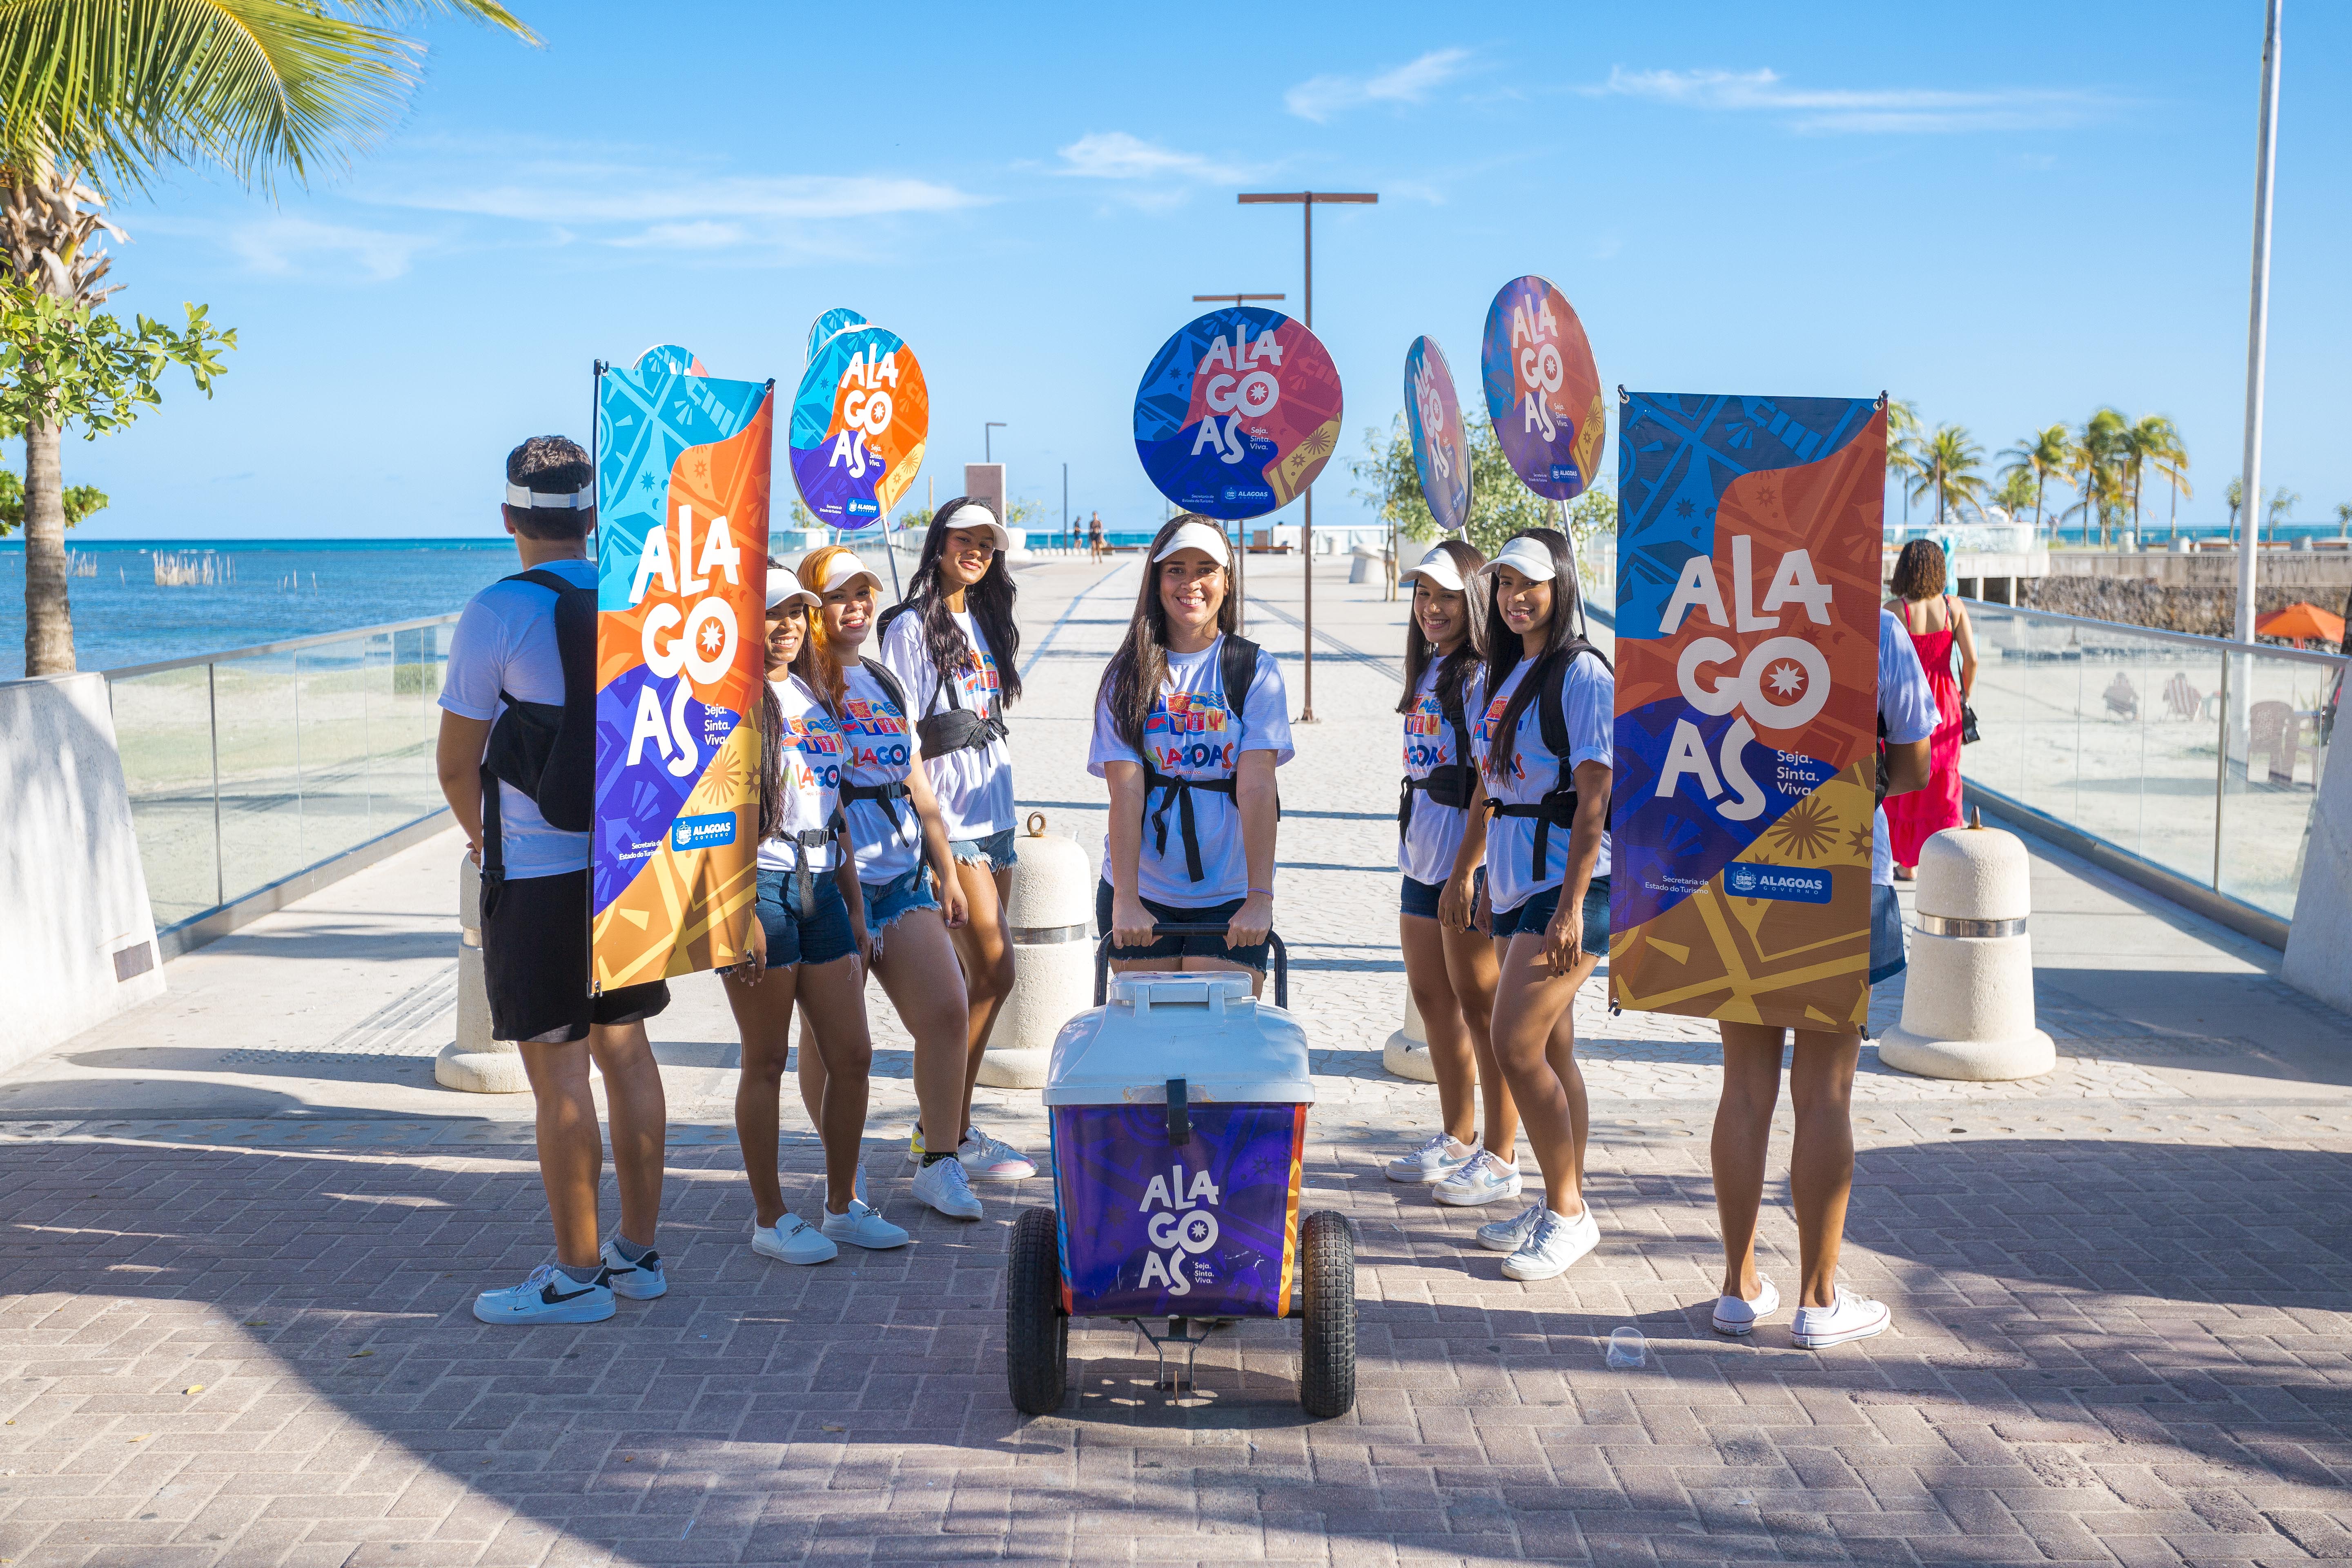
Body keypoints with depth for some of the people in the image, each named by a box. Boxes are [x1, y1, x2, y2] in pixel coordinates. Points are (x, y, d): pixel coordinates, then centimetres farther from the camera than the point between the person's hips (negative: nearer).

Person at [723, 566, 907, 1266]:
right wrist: (738, 911, -19)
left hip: (820, 890, 7)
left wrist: (855, 907, 17)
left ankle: (843, 1205, 20)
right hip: (758, 889, -7)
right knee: (766, 1062, 2)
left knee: (853, 1055, 6)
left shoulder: (813, 699, 17)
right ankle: (771, 1219, 13)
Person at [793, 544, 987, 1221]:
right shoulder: (800, 680, -4)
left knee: (947, 1012, 1)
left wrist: (945, 868, 20)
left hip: (903, 875, 7)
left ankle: (938, 1165, 13)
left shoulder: (886, 681, 17)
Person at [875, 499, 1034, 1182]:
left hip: (995, 822, 8)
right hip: (949, 827, -8)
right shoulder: (913, 627, -7)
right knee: (994, 975, -10)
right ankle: (954, 1133, 0)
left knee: (974, 978, 9)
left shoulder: (984, 623, 16)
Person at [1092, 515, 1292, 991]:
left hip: (1228, 899, -1)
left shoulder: (1254, 670, 2)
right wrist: (1125, 901, -16)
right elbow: (1126, 791, -7)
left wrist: (1260, 898, -18)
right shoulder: (1128, 675, 4)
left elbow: (1256, 789, -9)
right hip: (1141, 898, 1)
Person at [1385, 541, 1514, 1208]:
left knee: (1478, 1004, -3)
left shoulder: (1483, 676, -13)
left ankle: (1500, 1159, 6)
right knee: (1432, 996, 15)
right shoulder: (1428, 671, 15)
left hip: (1468, 860, -9)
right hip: (1423, 858, 9)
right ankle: (1456, 1139, 29)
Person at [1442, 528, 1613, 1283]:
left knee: (1516, 1044, -12)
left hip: (1569, 883, -8)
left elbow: (1593, 799, -17)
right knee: (1552, 1050, 11)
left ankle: (1568, 1212, -1)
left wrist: (1572, 906, -20)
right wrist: (1464, 868, 22)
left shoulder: (1583, 675, -11)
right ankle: (1563, 1205, 19)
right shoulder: (1509, 673, 15)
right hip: (1515, 882, 8)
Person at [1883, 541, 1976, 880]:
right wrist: (1965, 697, 8)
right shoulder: (1953, 606, -5)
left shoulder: (1895, 609, -13)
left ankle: (1907, 865, 20)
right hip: (1943, 705, 2)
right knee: (1942, 785, 11)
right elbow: (1971, 659, -8)